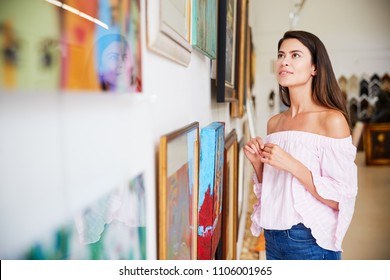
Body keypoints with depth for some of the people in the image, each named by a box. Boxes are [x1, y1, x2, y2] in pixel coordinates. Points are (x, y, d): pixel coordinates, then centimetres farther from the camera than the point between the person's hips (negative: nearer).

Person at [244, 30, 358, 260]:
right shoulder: (274, 123, 5)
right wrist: (258, 163, -4)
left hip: (310, 241, -5)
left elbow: (341, 199, -16)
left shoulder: (332, 120, -12)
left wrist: (292, 165, -23)